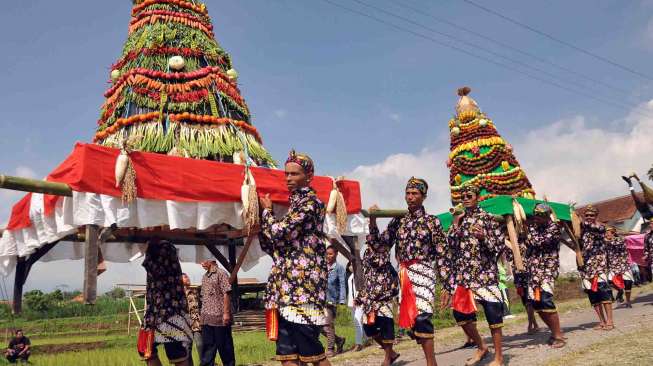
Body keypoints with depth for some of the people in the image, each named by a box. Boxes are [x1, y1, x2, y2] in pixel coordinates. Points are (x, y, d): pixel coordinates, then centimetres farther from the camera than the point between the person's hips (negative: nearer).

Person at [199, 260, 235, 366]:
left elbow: (226, 294, -12)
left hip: (220, 317, -7)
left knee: (224, 345, 2)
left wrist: (226, 313, -17)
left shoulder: (221, 273, -7)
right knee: (207, 346, 10)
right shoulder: (204, 277, 16)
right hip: (206, 318, 7)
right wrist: (201, 314, 16)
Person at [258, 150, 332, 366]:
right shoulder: (296, 203, 20)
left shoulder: (310, 202, -7)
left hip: (303, 284, -9)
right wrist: (261, 218, 12)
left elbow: (278, 232, -16)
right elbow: (272, 247, 21)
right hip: (289, 286, 9)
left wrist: (266, 210, 2)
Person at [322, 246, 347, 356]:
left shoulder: (339, 268, -3)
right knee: (321, 326, 6)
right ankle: (339, 340, 26)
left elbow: (342, 284, -7)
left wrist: (342, 301, -15)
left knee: (328, 325, -3)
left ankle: (330, 349, 13)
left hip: (332, 300, -5)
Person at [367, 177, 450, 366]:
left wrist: (447, 285, -6)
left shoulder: (432, 221, 0)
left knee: (421, 316, -19)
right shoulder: (398, 221, 11)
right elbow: (378, 244, 8)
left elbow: (442, 255, -2)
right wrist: (372, 220, -3)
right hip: (404, 275, 5)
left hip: (423, 273, -4)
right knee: (411, 318, 6)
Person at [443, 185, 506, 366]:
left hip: (485, 272, -5)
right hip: (462, 273, 5)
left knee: (492, 310, -9)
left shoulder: (488, 218, 2)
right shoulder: (459, 220, 14)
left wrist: (484, 237, -21)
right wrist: (455, 226, -3)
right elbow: (450, 245, 7)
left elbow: (501, 244, -4)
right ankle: (481, 347, 23)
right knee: (460, 311, 4)